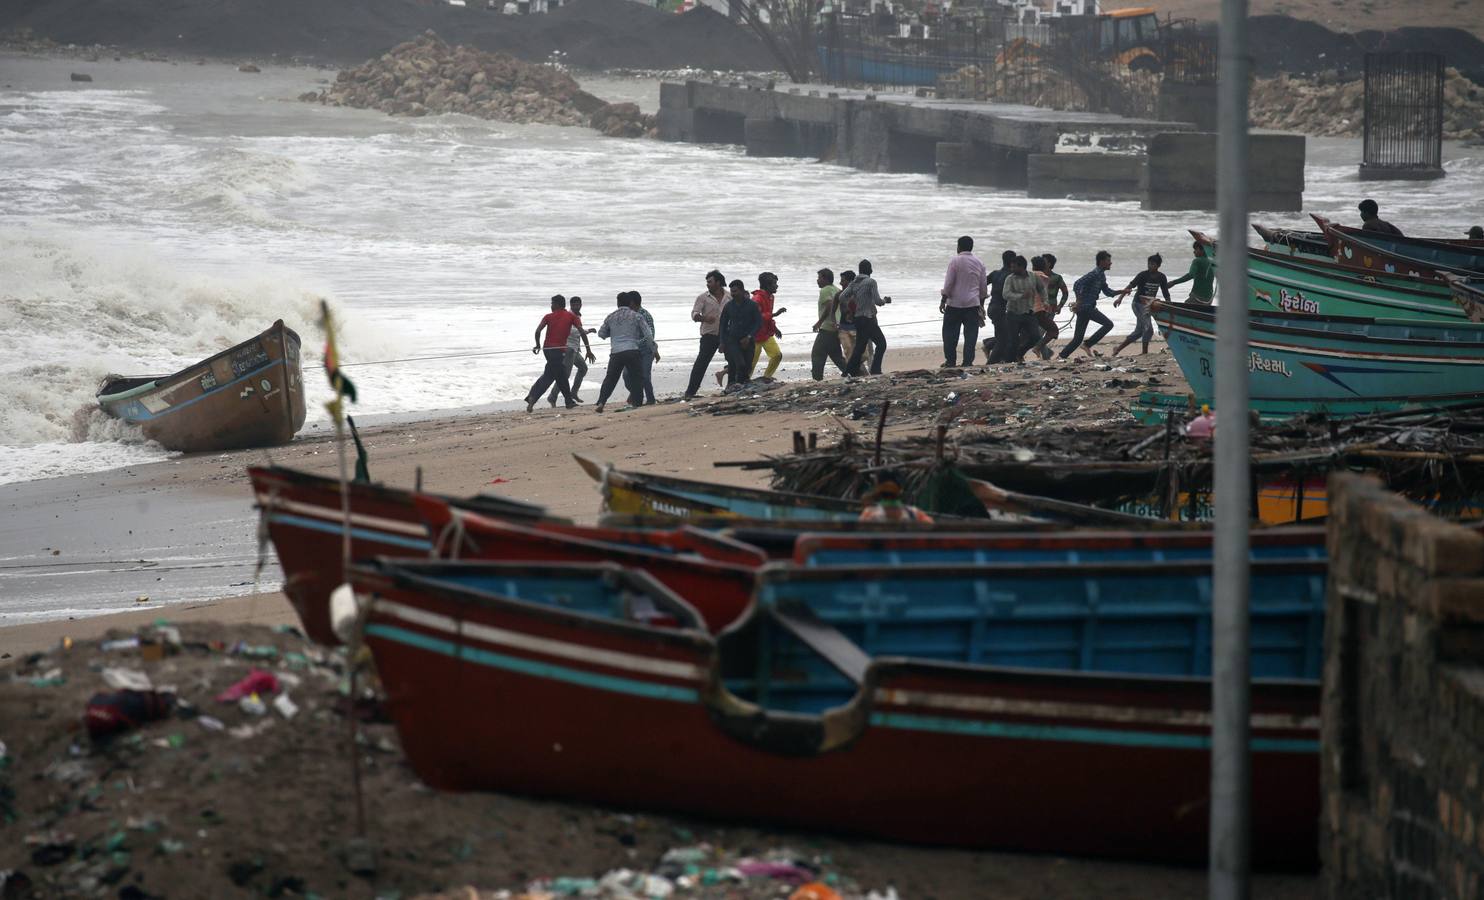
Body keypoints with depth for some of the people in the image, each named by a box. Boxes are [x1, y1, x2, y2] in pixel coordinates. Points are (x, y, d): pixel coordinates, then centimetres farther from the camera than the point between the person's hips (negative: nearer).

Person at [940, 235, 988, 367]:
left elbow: (948, 283, -10)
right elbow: (983, 286, 13)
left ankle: (950, 360, 6)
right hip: (973, 304, 4)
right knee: (971, 334, 3)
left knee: (950, 333, 6)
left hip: (955, 303, -4)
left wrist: (943, 301, -3)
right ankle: (968, 361, -1)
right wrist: (981, 305, 22)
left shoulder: (955, 261, -7)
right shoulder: (978, 263, 8)